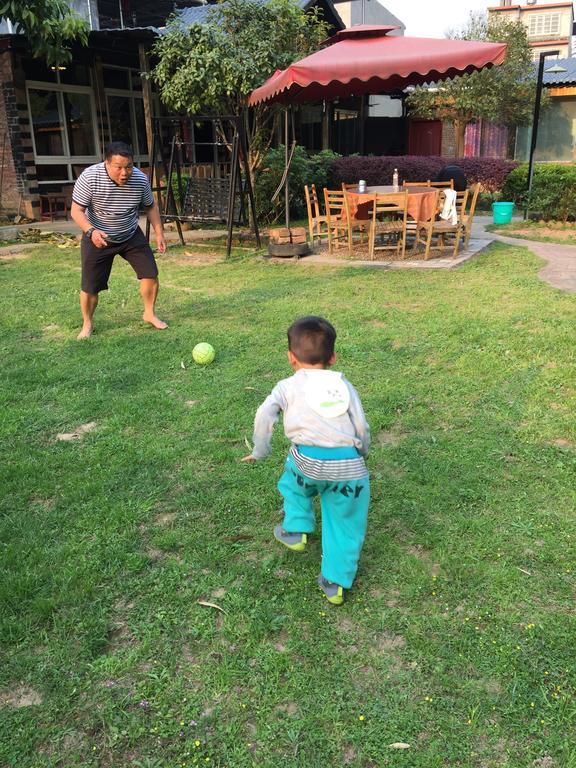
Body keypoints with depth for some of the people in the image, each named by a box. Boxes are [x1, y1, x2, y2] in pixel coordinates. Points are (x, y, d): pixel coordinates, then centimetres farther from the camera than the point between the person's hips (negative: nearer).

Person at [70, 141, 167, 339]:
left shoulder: (141, 179, -15)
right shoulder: (89, 177, -25)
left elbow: (151, 207, 3)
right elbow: (76, 211, -20)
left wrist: (159, 233, 0)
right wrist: (91, 231, -37)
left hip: (131, 236, 3)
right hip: (98, 238, -2)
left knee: (150, 273, -2)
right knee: (89, 287, -1)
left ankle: (149, 314, 21)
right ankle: (87, 325, 22)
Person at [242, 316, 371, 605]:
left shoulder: (288, 386, 12)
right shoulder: (345, 385, 17)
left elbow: (264, 416, -2)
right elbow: (362, 427, 14)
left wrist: (259, 451, 12)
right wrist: (362, 453, 33)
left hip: (308, 459, -1)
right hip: (350, 465, 1)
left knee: (293, 481, 34)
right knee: (345, 524, 16)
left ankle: (296, 531, 37)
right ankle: (335, 583, 22)